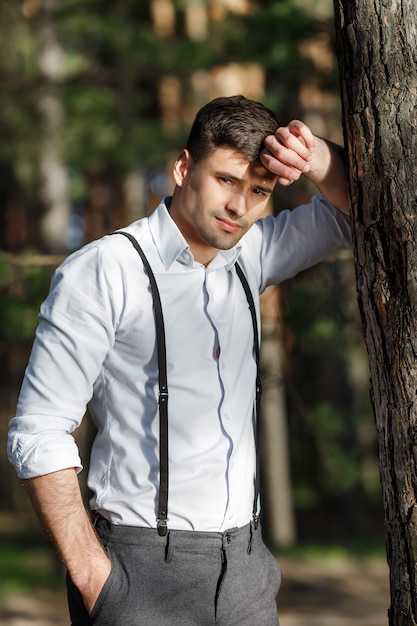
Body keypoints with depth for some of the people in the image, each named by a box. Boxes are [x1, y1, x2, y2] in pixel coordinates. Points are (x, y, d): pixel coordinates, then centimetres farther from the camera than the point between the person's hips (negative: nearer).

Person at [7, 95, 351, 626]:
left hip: (244, 562, 6)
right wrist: (92, 576, -16)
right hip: (146, 568, -5)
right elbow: (38, 436, -11)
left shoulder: (248, 256, 9)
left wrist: (315, 158, -3)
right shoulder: (102, 272, -9)